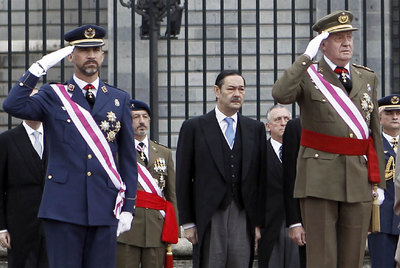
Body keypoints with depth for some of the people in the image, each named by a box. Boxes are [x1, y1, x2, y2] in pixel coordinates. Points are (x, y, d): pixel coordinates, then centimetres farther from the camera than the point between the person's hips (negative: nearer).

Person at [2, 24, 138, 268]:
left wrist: (128, 207, 6)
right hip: (63, 208, -2)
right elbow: (13, 106, -13)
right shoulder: (53, 96, 7)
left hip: (105, 209, 2)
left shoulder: (119, 99, 13)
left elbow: (129, 159, 12)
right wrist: (40, 68, -12)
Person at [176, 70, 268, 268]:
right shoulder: (194, 127, 6)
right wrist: (187, 222, -2)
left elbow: (261, 178, 11)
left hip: (243, 216, 2)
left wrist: (259, 222, 5)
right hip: (209, 218, -2)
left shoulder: (255, 129, 14)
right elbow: (183, 179, 4)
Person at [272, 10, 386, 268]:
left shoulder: (368, 79, 15)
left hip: (360, 180, 4)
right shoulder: (306, 75, 1)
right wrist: (307, 57, -17)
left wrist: (378, 181, 12)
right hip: (320, 178, -4)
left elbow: (375, 132, 16)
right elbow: (280, 94, -22)